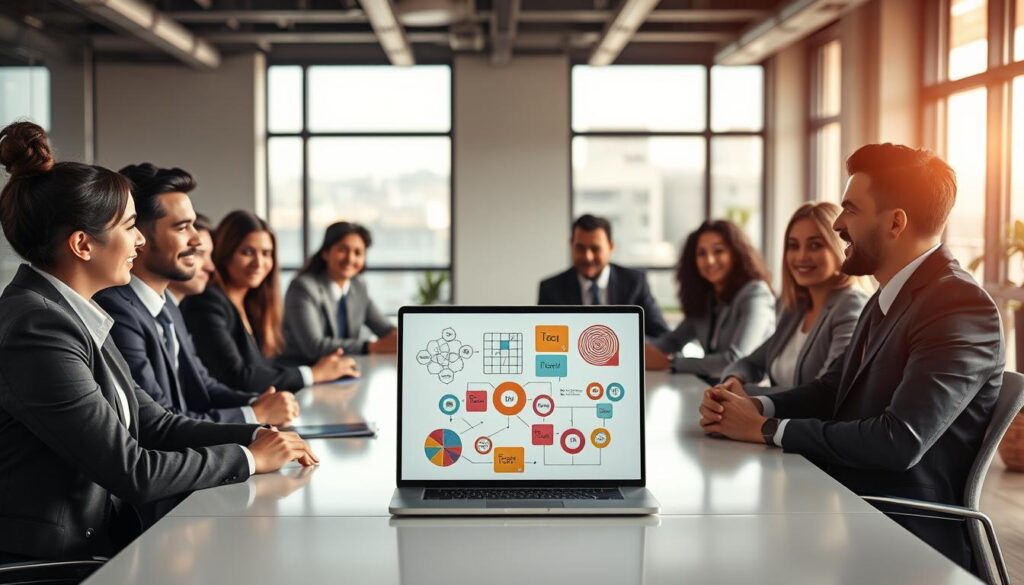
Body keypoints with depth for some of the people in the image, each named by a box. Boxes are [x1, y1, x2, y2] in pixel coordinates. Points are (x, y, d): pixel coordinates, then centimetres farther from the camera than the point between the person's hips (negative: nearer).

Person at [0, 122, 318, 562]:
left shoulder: (72, 314, 9)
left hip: (101, 539, 8)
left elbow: (153, 423, 10)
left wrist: (258, 437, -1)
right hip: (43, 561, -8)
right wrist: (249, 458, -9)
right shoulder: (36, 330, -19)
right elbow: (130, 470, -18)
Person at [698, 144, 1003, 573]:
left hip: (908, 541, -8)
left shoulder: (962, 309, -18)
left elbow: (901, 441, -27)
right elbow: (835, 389, 17)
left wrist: (768, 430, -18)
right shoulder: (889, 298, 13)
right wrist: (757, 407, -4)